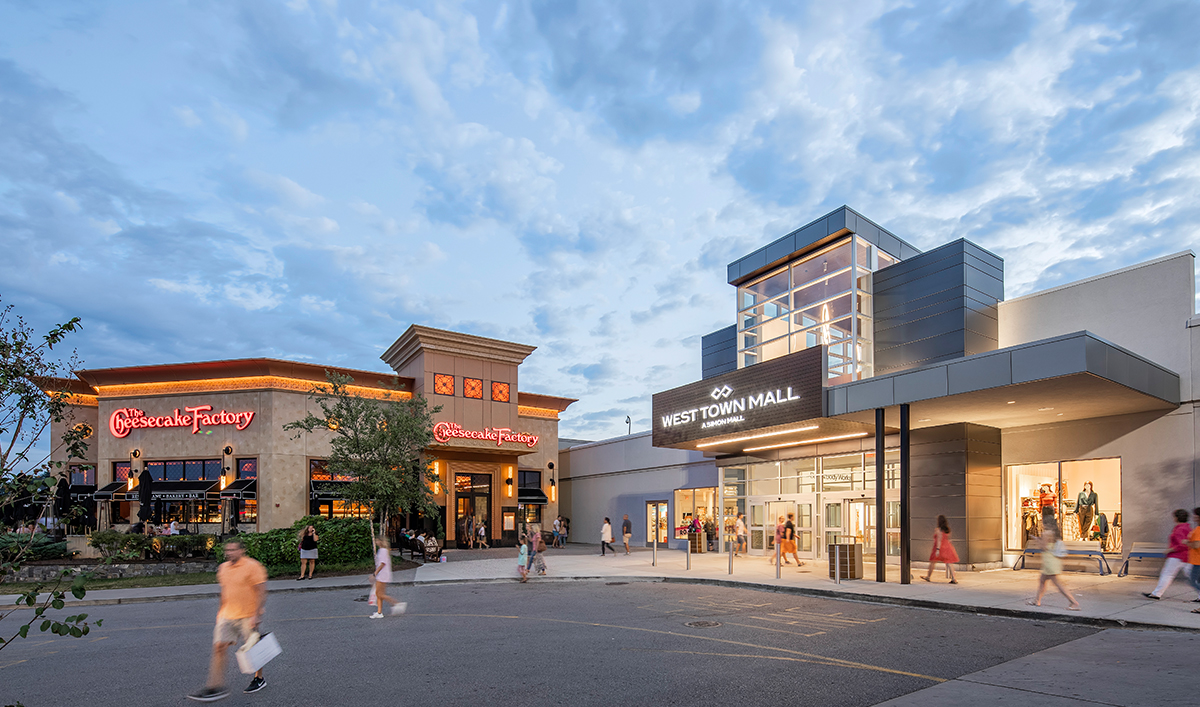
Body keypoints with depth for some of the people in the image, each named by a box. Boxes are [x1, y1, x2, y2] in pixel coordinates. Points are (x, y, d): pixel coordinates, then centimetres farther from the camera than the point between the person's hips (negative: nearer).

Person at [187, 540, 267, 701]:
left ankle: (259, 679, 24)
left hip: (248, 616, -6)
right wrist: (221, 611, 21)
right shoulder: (223, 568, 9)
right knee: (219, 647, -4)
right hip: (227, 615, 6)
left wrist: (256, 615, -20)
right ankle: (216, 688, 0)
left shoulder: (252, 566, -14)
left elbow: (261, 592, -15)